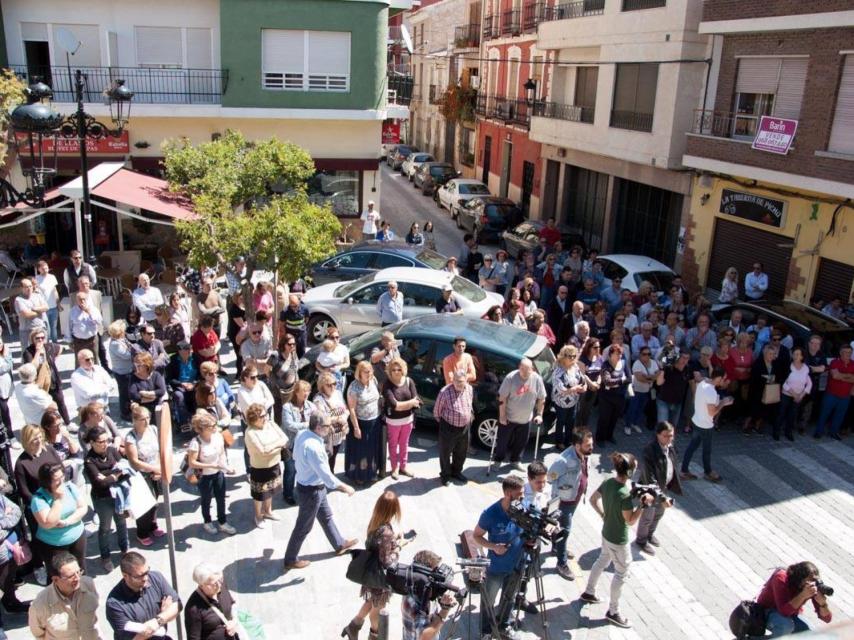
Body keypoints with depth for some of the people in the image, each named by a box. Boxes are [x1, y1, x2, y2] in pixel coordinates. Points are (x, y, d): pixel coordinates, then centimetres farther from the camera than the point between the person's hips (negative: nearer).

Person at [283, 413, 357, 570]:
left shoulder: (302, 434, -10)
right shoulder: (313, 447, -36)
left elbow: (296, 457, 7)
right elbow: (326, 475, -29)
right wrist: (346, 487, -16)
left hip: (305, 483, 9)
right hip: (311, 490, -9)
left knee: (326, 516, 26)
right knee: (304, 527, 12)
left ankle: (339, 544, 46)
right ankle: (291, 560, 30)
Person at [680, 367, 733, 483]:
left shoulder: (702, 382, -3)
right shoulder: (711, 392, -30)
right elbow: (712, 413, -24)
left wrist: (720, 402, 8)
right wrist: (723, 403, -11)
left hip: (697, 421, 8)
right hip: (705, 425, -8)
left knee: (693, 446, 18)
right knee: (707, 450, 14)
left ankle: (684, 471, 26)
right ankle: (708, 473, 35)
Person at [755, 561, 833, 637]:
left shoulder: (815, 586, -18)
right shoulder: (781, 578, -32)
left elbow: (827, 618, -17)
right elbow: (784, 611, -40)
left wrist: (822, 603, -39)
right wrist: (803, 595, -51)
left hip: (792, 615, 5)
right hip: (767, 612, -5)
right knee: (786, 625, -36)